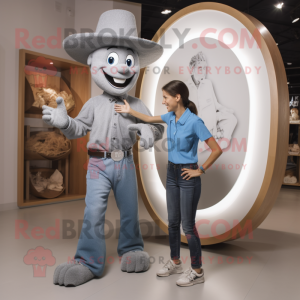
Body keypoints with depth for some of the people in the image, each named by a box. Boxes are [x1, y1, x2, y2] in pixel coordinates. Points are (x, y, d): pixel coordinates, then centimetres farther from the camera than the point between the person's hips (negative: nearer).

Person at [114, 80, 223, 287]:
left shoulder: (194, 121, -20)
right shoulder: (171, 117, 2)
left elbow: (217, 149, -20)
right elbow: (149, 119, 22)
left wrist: (201, 170, -13)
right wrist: (129, 111, 22)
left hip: (187, 176, -7)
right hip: (172, 173, 7)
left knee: (188, 224, 2)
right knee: (173, 221, 17)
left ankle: (197, 271, 21)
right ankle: (175, 262, 35)